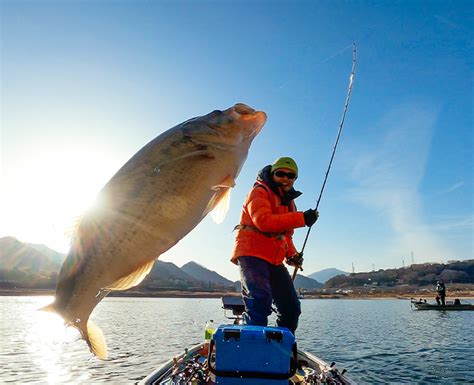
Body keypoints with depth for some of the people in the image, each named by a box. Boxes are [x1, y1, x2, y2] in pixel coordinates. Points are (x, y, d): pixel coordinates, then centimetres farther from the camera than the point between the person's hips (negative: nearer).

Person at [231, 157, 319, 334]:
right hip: (252, 254, -8)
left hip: (274, 261, 8)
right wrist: (301, 218, -25)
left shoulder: (288, 201, 22)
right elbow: (264, 221, -24)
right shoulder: (259, 192, -4)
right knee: (260, 301, -25)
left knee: (292, 307, 8)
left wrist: (292, 255, 8)